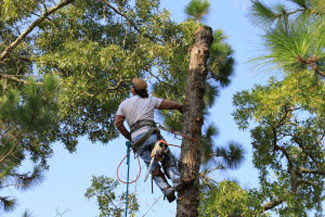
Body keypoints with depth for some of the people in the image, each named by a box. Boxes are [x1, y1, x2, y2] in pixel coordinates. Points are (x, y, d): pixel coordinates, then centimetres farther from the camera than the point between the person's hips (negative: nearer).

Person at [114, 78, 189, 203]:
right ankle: (177, 181, -20)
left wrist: (130, 138, 19)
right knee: (168, 159, 4)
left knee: (153, 168, 6)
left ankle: (167, 190, -11)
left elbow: (118, 123, 9)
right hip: (150, 133, -2)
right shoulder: (150, 100, 15)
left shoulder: (124, 104, 20)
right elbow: (174, 105, 10)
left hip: (136, 139, 2)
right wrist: (184, 111, 29)